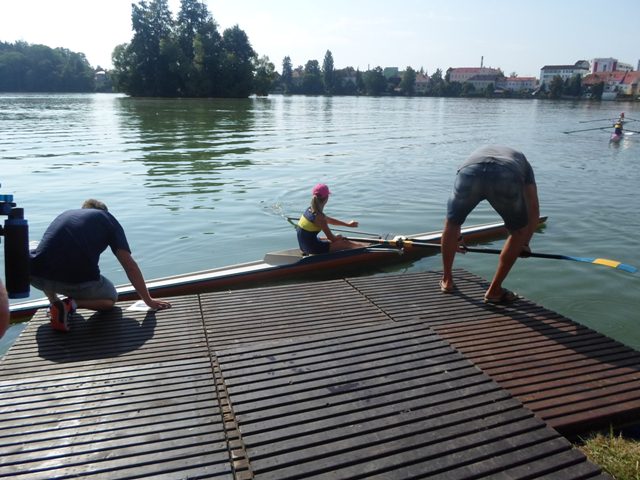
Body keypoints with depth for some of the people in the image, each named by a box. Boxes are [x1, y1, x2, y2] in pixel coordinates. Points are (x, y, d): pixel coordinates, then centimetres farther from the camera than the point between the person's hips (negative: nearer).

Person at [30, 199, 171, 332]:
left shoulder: (65, 214, 28)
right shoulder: (107, 218, 16)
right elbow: (130, 266, 8)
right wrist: (149, 300, 15)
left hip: (36, 278, 4)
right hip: (78, 281, -4)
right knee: (110, 298, 28)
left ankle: (54, 302, 15)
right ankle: (72, 304, -1)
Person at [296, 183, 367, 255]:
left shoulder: (310, 210, 5)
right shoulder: (319, 216, -23)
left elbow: (329, 220, 20)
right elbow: (332, 238, -16)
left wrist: (347, 224, 27)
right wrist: (338, 237, 8)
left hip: (306, 244, 9)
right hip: (312, 248, -9)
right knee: (345, 243, 1)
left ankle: (365, 246, 27)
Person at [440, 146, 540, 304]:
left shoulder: (478, 153, 46)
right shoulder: (522, 160, 42)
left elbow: (456, 209, 49)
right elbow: (534, 209, 35)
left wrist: (455, 237, 61)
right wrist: (524, 244, 47)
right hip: (507, 177, -1)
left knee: (451, 224, 27)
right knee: (518, 232, 23)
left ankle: (447, 280, 40)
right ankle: (494, 291, 26)